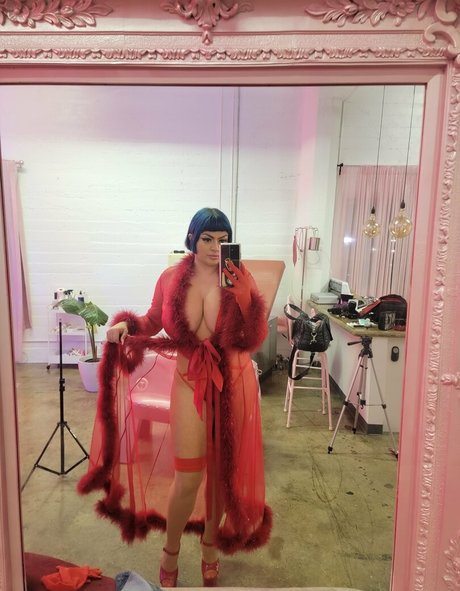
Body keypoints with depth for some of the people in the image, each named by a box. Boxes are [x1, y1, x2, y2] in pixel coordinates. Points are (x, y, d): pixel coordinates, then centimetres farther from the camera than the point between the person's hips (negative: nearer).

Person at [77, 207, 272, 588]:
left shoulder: (239, 280, -7)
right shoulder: (171, 279, -4)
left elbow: (255, 339, -11)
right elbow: (154, 321, 12)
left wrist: (244, 296, -23)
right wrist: (126, 325, -7)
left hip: (234, 385, 1)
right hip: (191, 384, 0)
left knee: (223, 470, 16)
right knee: (188, 480, 4)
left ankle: (211, 542, 44)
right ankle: (171, 553, 35)